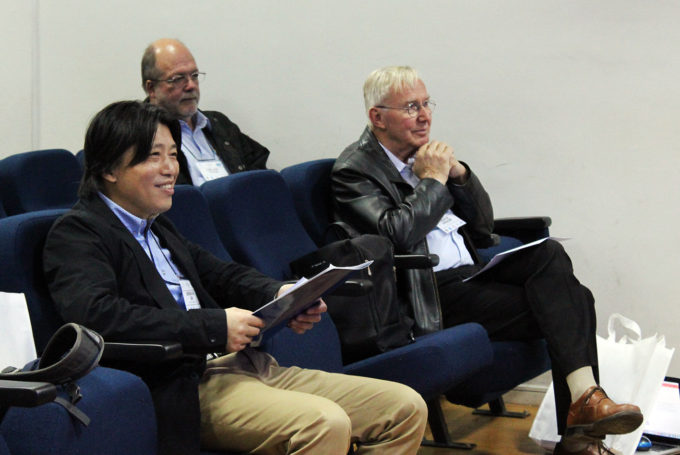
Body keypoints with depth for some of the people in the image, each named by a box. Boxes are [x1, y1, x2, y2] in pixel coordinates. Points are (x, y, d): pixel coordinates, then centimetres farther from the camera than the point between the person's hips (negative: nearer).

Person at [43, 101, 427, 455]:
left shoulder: (154, 224, 22)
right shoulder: (76, 233, -5)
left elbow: (216, 273, 30)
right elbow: (97, 314, -22)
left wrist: (280, 296, 7)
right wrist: (214, 327, -22)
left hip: (243, 365, 9)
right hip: (186, 387, -9)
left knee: (406, 408, -1)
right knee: (325, 423, -33)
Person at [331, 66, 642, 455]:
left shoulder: (427, 155, 18)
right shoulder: (354, 170, -3)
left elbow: (484, 226, 19)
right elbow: (397, 235, -19)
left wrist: (459, 173, 3)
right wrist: (433, 180, -8)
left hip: (470, 274, 7)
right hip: (430, 291, -7)